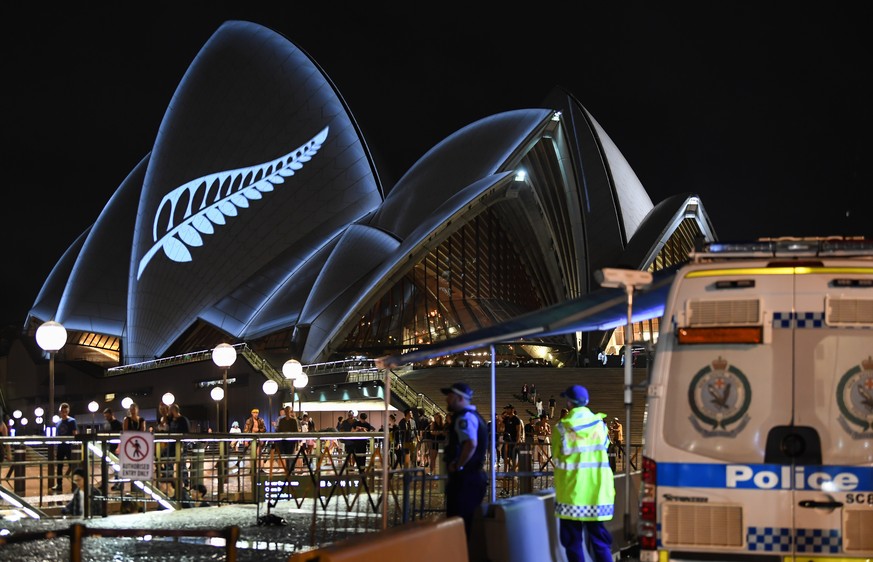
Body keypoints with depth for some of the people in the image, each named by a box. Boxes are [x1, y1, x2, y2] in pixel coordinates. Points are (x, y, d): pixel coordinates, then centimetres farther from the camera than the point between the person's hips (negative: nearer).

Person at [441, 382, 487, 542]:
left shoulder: (465, 417, -15)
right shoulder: (473, 416, 18)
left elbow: (471, 444, -31)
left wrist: (457, 466, -20)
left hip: (464, 479, -10)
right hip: (473, 476, 10)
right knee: (468, 521, 13)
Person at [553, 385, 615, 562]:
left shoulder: (561, 428, -6)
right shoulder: (600, 425, 3)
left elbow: (556, 459, 1)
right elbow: (603, 451, 10)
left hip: (571, 491, -2)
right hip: (597, 492, 2)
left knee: (573, 540, 7)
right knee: (598, 538, 7)